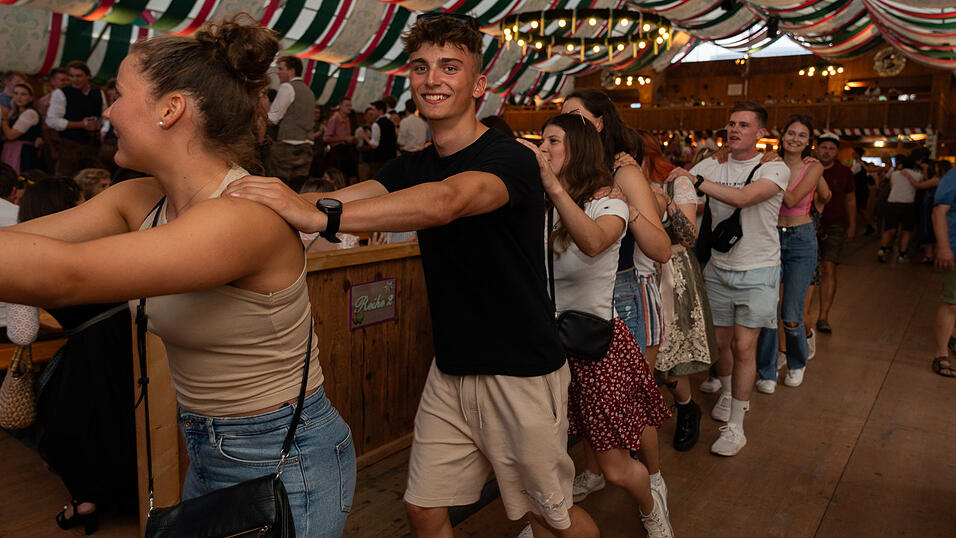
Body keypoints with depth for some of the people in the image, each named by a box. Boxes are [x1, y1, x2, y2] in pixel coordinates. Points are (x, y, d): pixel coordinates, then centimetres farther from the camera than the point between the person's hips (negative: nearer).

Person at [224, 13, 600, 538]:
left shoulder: (509, 159, -18)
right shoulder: (410, 167, 6)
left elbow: (444, 202, -38)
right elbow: (349, 196, -11)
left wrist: (320, 215, -49)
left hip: (522, 375, -6)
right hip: (450, 370, 6)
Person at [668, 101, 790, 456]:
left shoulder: (775, 169, -9)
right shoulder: (711, 166, 4)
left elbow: (742, 198, -28)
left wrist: (694, 180, -31)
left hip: (757, 272, -4)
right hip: (718, 269, 4)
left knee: (743, 346, -5)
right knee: (721, 341, 12)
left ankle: (735, 426, 5)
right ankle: (728, 393, 39)